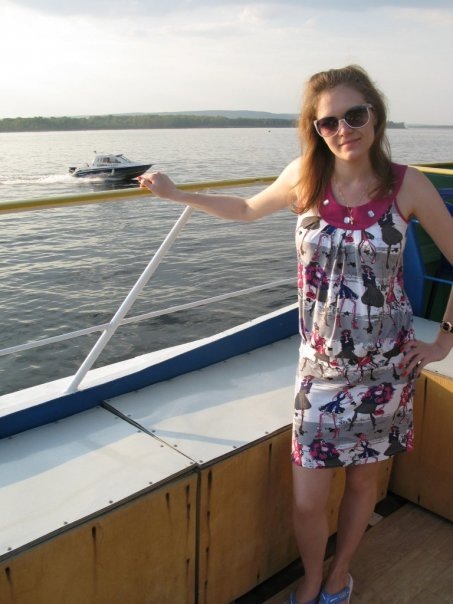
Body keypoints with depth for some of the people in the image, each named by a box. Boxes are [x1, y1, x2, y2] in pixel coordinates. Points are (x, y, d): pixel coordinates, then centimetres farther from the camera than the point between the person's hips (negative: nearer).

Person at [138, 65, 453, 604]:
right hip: (320, 364, 1)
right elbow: (249, 209, 14)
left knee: (363, 479, 18)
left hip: (386, 365, 0)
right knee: (307, 500, 3)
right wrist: (176, 194, 17)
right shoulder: (305, 177, -6)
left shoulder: (406, 185, -10)